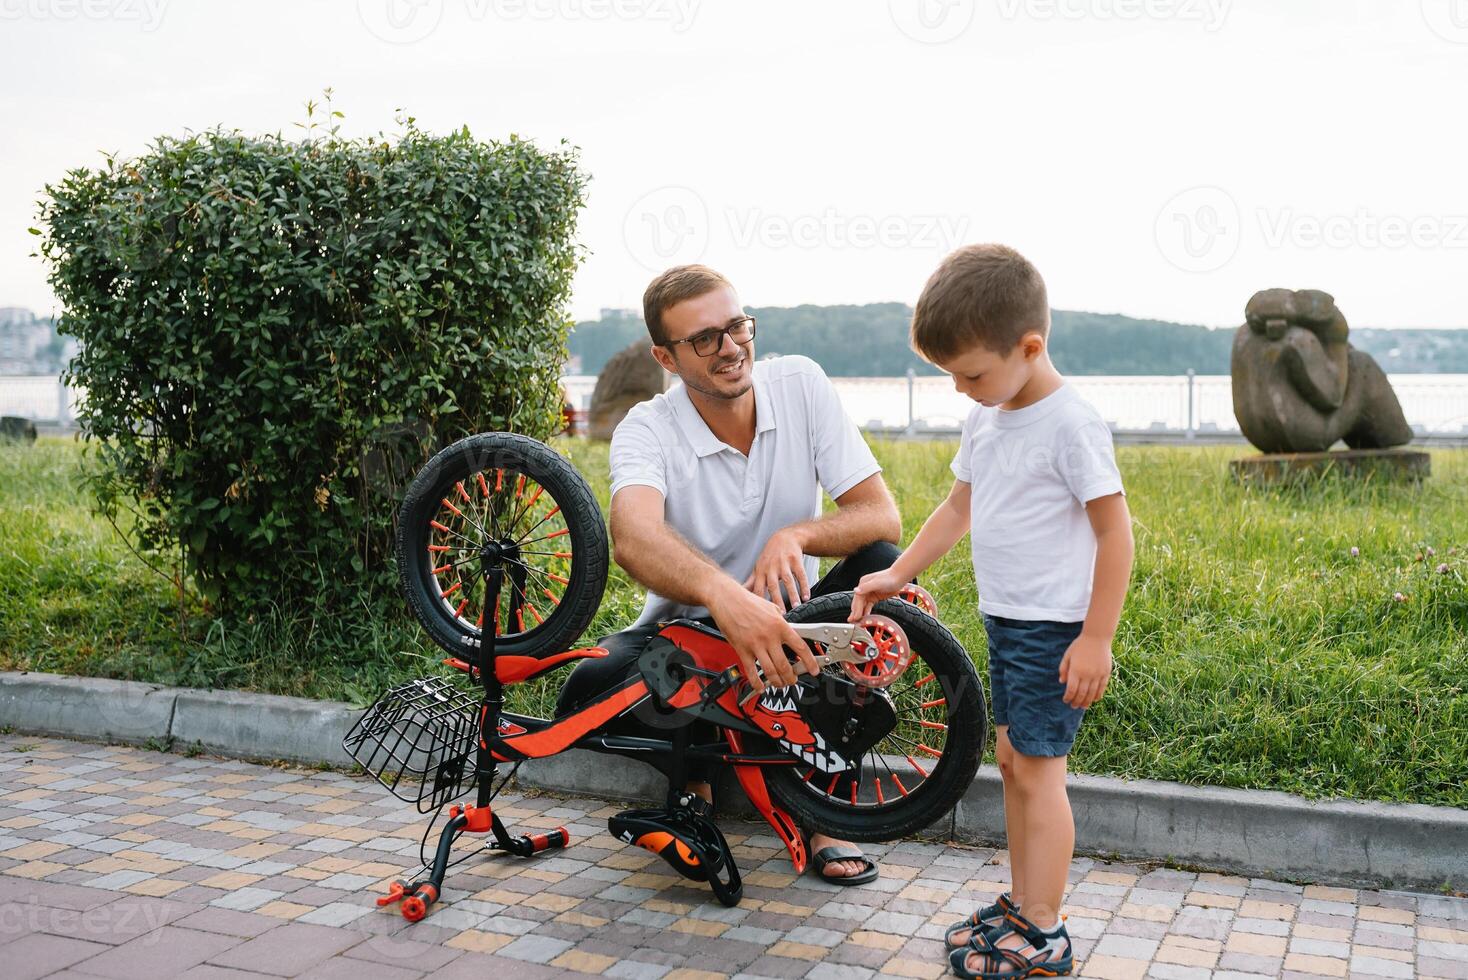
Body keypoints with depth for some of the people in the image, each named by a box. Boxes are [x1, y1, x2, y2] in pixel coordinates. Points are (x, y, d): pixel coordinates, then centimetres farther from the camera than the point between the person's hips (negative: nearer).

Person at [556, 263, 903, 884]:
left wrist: (796, 535, -34)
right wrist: (723, 594, -61)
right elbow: (632, 540, -40)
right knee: (590, 690, -32)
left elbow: (882, 516, -13)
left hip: (786, 625, 2)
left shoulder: (800, 384, -9)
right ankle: (697, 775, 4)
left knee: (882, 566, -27)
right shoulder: (646, 430, -17)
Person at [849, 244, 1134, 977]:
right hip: (1003, 621, 8)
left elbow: (1115, 533, -17)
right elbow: (958, 509, 19)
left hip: (1052, 629, -8)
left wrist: (1097, 639, -18)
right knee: (1012, 760, 14)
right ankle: (1021, 902, 27)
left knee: (1038, 772, -3)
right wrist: (896, 575, 15)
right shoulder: (984, 420, 7)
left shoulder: (1071, 425, -18)